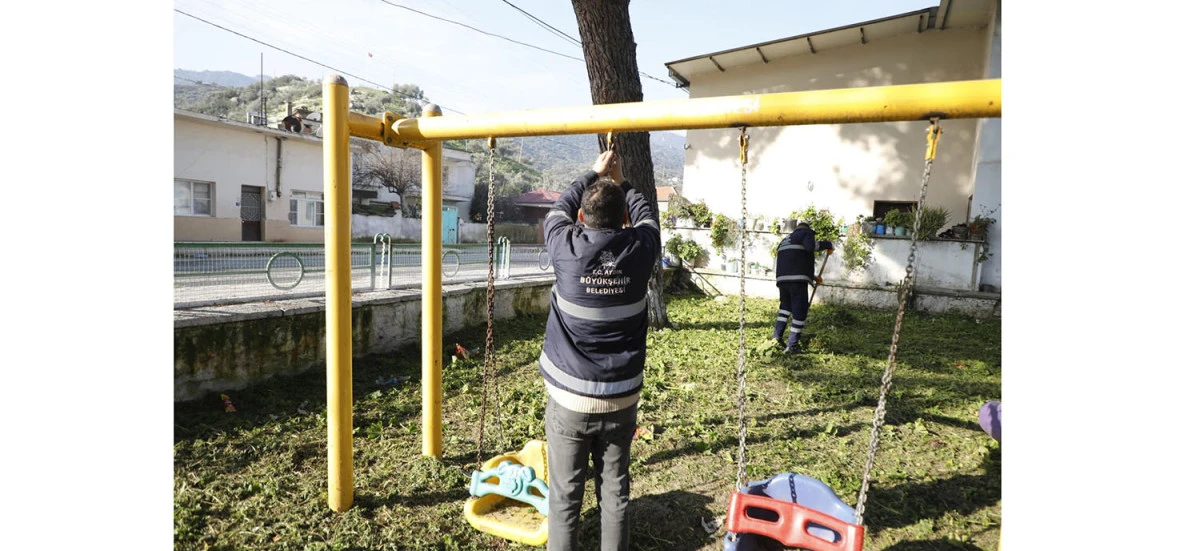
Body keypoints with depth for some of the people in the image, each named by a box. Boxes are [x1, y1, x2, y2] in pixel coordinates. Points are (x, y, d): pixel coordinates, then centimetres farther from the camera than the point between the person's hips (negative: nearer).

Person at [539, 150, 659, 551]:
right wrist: (621, 182, 27)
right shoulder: (639, 249, -8)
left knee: (565, 495, 11)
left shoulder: (567, 248, -11)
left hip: (568, 399, -1)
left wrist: (594, 174, 21)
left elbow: (559, 209, 11)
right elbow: (646, 216, 15)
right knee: (614, 491, 15)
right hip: (621, 399, 2)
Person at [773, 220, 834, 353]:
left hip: (782, 278, 7)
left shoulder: (786, 239, 30)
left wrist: (812, 277, 34)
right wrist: (828, 244, -2)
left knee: (785, 306, 24)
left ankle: (777, 336, 13)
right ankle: (792, 345, -1)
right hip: (797, 280, -7)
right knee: (800, 311, 0)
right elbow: (810, 246, -17)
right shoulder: (806, 233, 8)